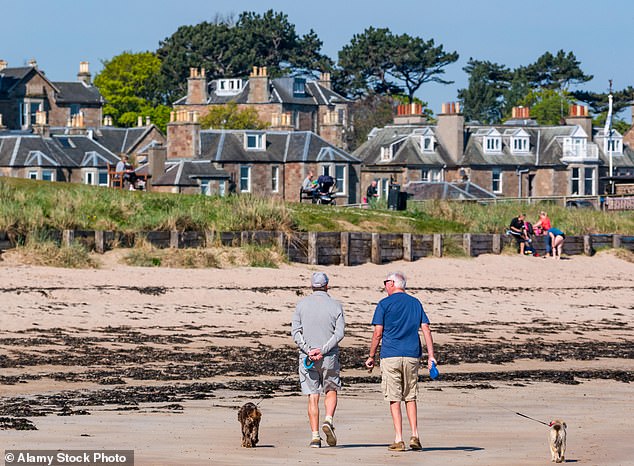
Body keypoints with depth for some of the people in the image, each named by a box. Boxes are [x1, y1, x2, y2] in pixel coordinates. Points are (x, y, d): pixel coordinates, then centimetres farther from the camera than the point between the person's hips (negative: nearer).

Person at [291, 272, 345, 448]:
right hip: (329, 357, 0)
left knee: (312, 397, 4)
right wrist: (322, 350, -14)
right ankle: (328, 420, -6)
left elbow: (295, 331, -6)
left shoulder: (302, 304, 1)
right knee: (331, 390, 19)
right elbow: (339, 333, -10)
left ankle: (315, 436, -2)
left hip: (307, 357, 0)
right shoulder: (335, 305, -1)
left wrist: (308, 350, -12)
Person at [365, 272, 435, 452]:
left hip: (391, 356, -3)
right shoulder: (415, 303, 11)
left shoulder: (384, 304, -2)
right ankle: (415, 436, 5)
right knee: (410, 398, 14)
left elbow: (378, 333, -5)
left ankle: (399, 440, -4)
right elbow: (426, 329, 5)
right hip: (412, 356, 3)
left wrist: (371, 356, 4)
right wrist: (431, 356, 4)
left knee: (395, 400, -1)